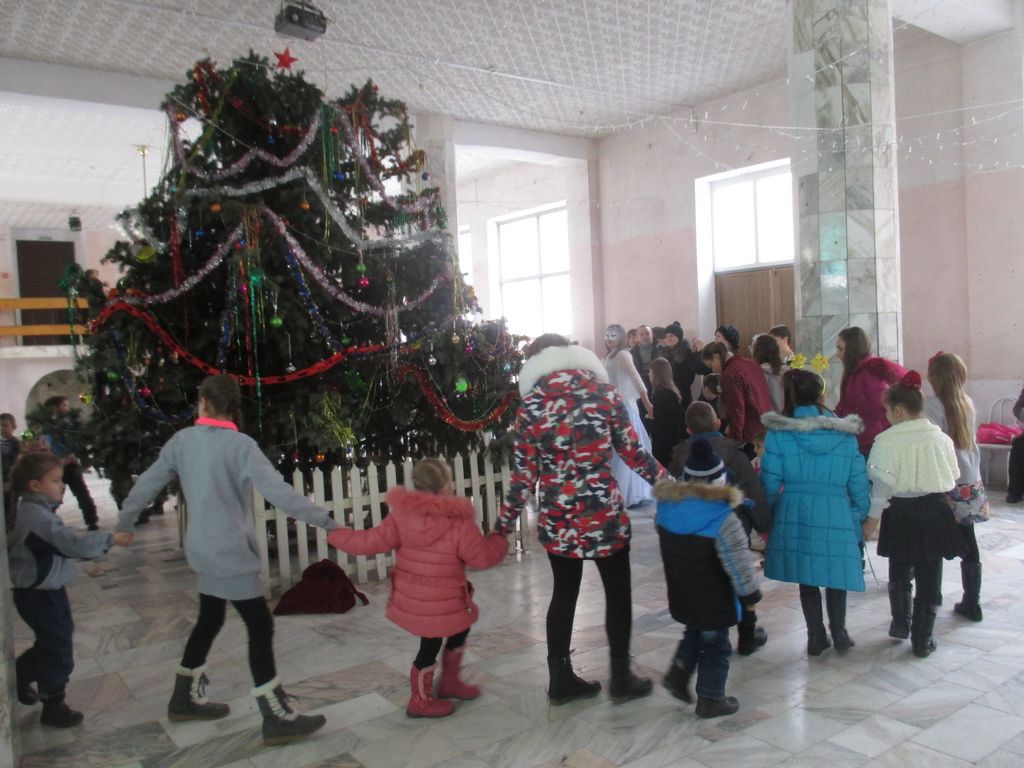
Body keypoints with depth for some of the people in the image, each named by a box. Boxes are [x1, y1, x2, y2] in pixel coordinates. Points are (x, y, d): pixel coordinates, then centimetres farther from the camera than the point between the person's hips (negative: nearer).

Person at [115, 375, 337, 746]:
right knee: (260, 627, -2)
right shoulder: (240, 445, -18)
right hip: (229, 552, -7)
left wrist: (123, 525, 25)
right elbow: (279, 492, -24)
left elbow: (146, 484, 9)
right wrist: (325, 521, -21)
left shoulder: (182, 440, 1)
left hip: (205, 549, 7)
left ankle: (186, 698, 38)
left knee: (209, 621, 22)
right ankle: (278, 719, 2)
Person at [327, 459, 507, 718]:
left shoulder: (400, 515, -6)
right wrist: (499, 541, 10)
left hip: (411, 598, 6)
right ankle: (420, 701, 28)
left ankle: (450, 682, 41)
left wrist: (336, 535, 7)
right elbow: (482, 556, -11)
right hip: (439, 603, -6)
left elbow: (373, 541, -6)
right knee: (430, 647, 12)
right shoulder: (459, 522, -17)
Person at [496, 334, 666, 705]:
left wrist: (503, 525, 5)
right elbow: (633, 452, -3)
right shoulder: (603, 392, -5)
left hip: (556, 518, 2)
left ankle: (560, 680, 26)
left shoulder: (531, 405, -3)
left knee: (564, 593, 17)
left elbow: (523, 474, -4)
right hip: (603, 513, -2)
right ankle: (621, 678, 26)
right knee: (617, 591, 15)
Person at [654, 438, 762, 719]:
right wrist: (750, 593, -6)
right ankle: (711, 699, 22)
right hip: (713, 599, -6)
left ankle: (678, 674, 21)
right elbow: (737, 563, -19)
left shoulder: (667, 505, -6)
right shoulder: (723, 518, -25)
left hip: (680, 594, 6)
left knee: (694, 633, 28)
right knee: (715, 645, 12)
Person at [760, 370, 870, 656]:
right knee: (835, 572, 20)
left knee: (806, 578, 15)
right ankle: (839, 633, 28)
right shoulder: (845, 434, -2)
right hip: (837, 515, 1)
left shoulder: (779, 435, -8)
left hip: (795, 515, 0)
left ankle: (816, 637, 24)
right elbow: (858, 482, 2)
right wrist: (860, 516, 13)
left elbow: (769, 482, -6)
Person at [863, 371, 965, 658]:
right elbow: (953, 477, 7)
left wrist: (872, 518, -7)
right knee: (929, 575, 8)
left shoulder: (886, 441, -13)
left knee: (900, 570, 19)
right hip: (935, 511, 2)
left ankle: (901, 624, 33)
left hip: (900, 512, -2)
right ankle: (922, 640, 14)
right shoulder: (940, 437, -2)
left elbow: (883, 483, -14)